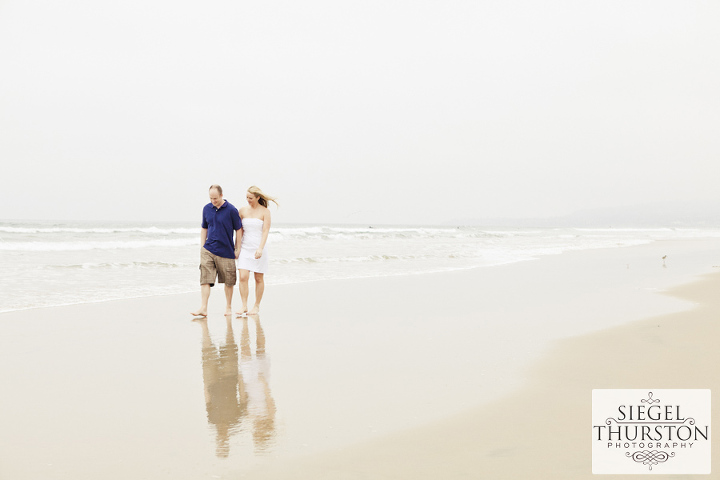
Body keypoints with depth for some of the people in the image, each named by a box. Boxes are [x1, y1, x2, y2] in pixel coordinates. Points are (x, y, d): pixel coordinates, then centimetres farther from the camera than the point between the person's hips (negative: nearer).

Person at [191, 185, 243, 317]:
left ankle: (228, 307, 23)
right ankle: (203, 308, -8)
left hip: (226, 251, -3)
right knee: (205, 280, -7)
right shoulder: (207, 209, 5)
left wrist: (237, 249, 0)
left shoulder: (231, 210, -7)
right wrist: (202, 247, 10)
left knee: (229, 281, 8)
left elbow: (238, 230, 0)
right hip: (208, 250, 3)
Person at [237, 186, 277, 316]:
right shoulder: (243, 210, 7)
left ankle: (256, 306, 17)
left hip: (258, 249, -2)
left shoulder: (265, 211, -3)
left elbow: (265, 231, -10)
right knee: (243, 277, -10)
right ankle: (244, 306, -4)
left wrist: (260, 248, -21)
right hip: (245, 248, 3)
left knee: (259, 278, 5)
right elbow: (240, 230, 14)